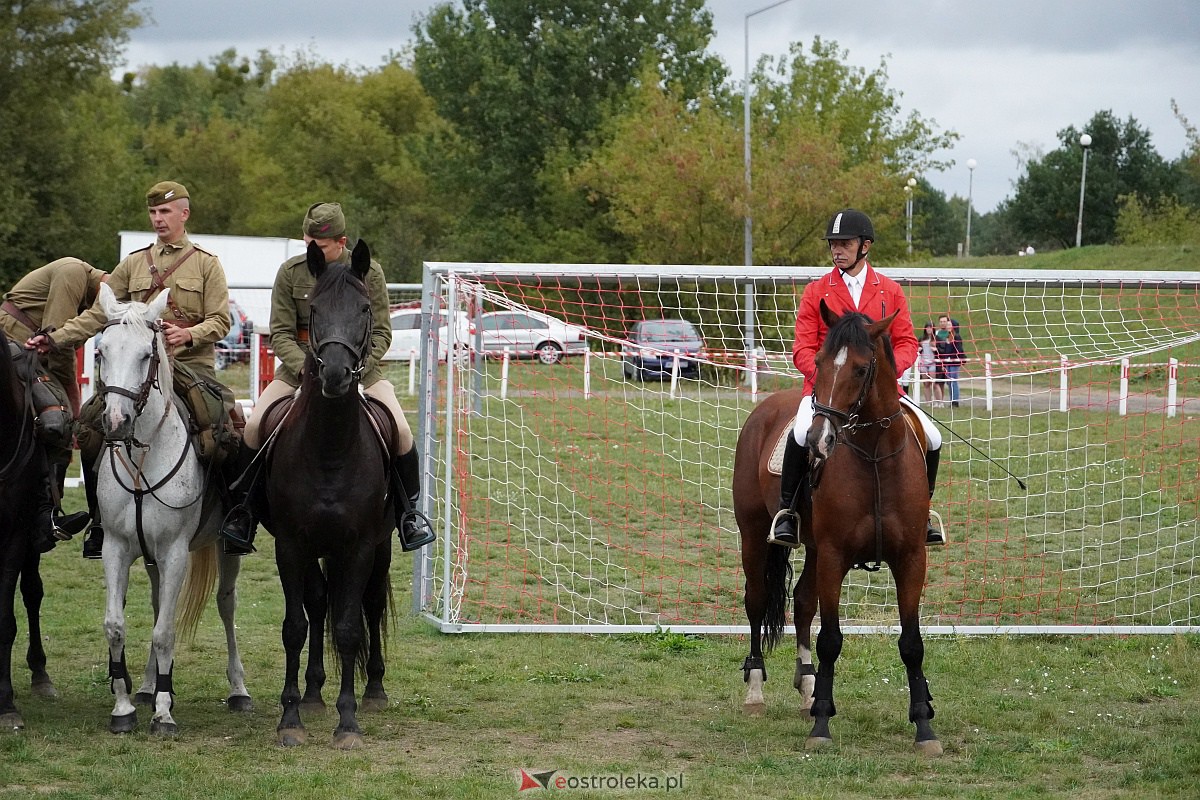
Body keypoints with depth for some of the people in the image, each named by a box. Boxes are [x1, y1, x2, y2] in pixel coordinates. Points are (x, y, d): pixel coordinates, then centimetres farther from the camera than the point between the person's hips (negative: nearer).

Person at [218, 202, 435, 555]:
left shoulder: (369, 272, -4)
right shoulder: (291, 272, -3)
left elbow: (381, 333, -2)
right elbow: (280, 332, -2)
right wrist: (305, 368, -20)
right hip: (301, 360, 1)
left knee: (400, 431, -19)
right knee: (255, 425, -17)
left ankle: (408, 514, 2)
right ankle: (243, 513, -1)